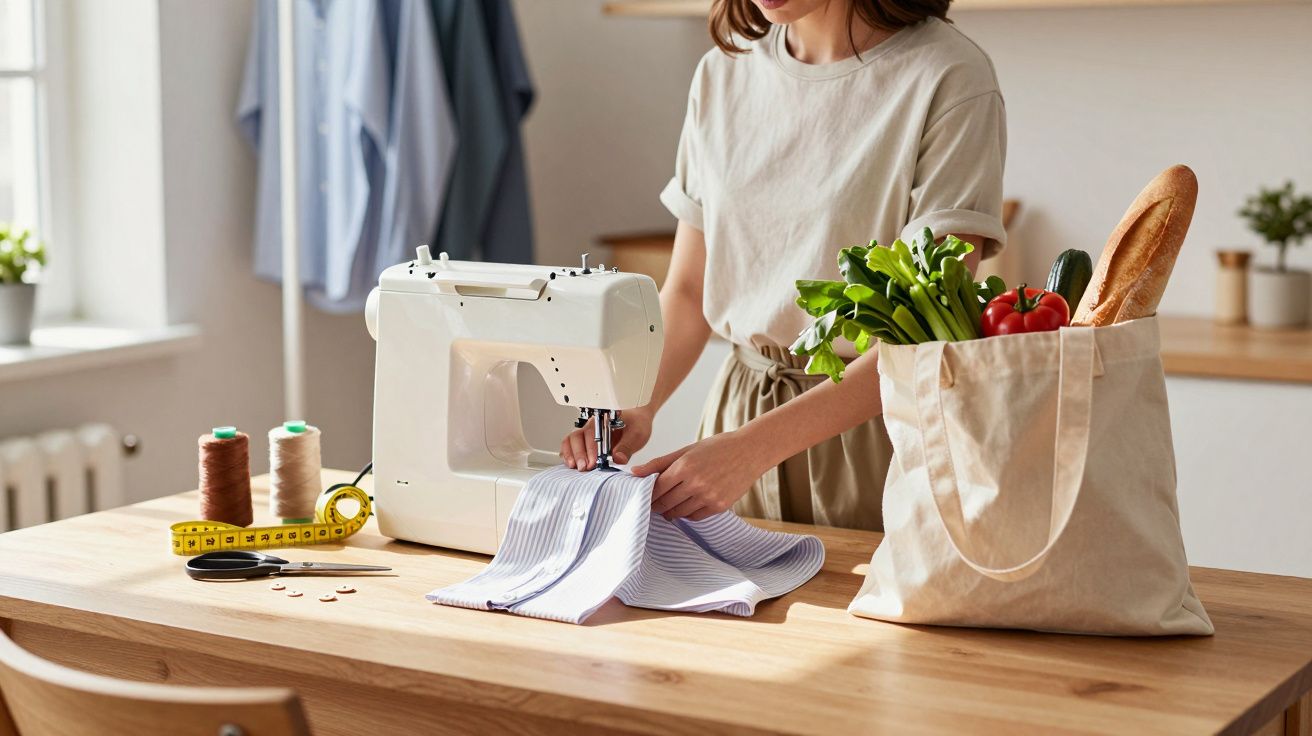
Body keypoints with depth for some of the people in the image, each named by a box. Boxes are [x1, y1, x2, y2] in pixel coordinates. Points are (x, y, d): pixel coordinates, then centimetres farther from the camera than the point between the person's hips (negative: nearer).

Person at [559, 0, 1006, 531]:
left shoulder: (948, 79, -13)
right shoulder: (723, 73, 5)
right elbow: (687, 289, 7)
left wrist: (755, 446, -28)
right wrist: (635, 407, -12)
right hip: (739, 409, 5)